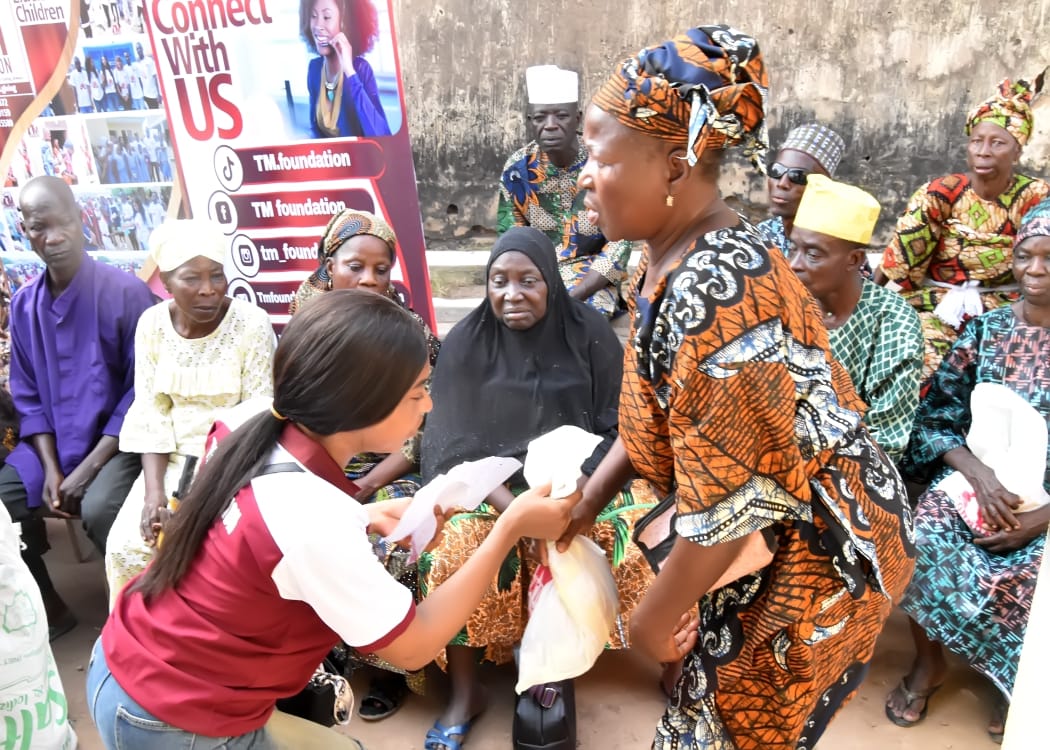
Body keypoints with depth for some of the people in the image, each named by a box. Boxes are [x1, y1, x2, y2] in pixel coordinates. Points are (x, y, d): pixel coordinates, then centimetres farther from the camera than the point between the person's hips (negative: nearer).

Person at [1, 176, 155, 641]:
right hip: (55, 440, 6)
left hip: (117, 438, -5)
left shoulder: (125, 293, -14)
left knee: (98, 509, -29)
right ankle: (48, 606, 12)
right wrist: (50, 466, -5)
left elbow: (141, 389, -13)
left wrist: (89, 468, -16)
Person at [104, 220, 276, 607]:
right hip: (174, 458, 4)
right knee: (126, 546, -11)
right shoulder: (152, 324, -2)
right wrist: (153, 490, -13)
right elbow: (150, 413, -1)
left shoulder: (252, 324, -15)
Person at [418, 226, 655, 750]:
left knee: (640, 538, -24)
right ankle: (465, 691, -5)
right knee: (452, 550, -27)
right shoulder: (466, 343, -5)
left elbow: (618, 427, -4)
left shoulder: (588, 334, -5)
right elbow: (452, 445, -8)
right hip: (487, 486, 0)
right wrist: (514, 508, -23)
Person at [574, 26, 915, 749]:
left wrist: (654, 615, -16)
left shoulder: (715, 292, -34)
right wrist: (589, 497, 4)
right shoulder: (668, 258, -3)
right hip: (768, 540, 8)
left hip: (816, 555, -8)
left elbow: (731, 508, -30)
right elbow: (653, 410, 8)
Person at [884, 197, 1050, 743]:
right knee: (920, 542, -26)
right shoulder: (985, 329, 2)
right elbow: (934, 418, 1)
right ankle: (929, 660, 0)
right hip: (971, 479, 1)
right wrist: (977, 472, -17)